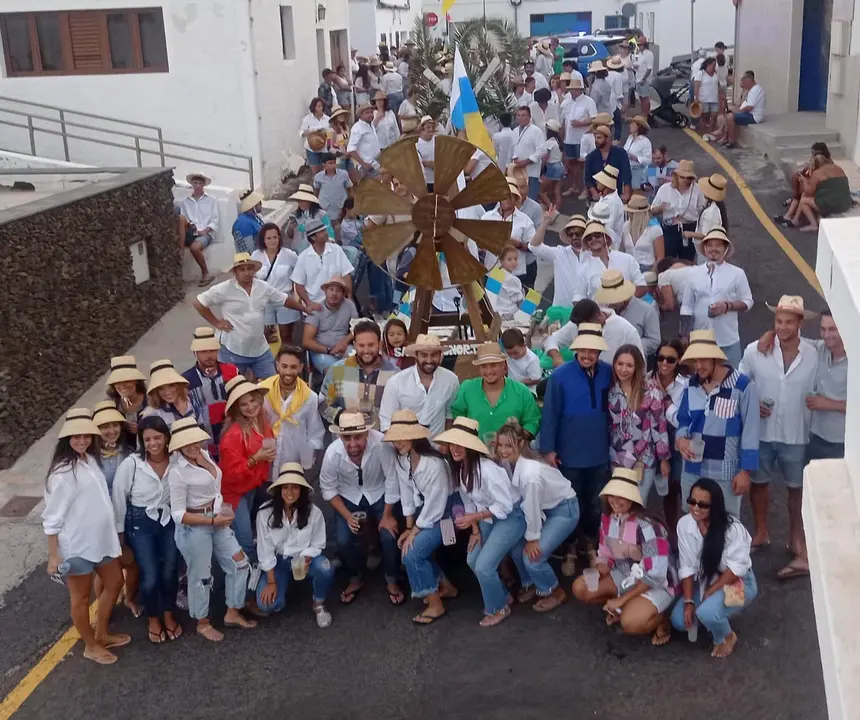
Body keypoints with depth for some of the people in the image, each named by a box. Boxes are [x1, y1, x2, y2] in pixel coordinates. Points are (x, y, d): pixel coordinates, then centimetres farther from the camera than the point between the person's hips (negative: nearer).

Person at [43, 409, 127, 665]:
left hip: (101, 539, 8)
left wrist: (115, 535, 14)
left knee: (115, 582, 20)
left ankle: (102, 634, 39)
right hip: (76, 546, -8)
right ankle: (91, 646, 29)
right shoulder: (62, 472, -20)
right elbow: (52, 518, -17)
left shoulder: (91, 460, 2)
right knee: (81, 596, 11)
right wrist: (54, 556, -16)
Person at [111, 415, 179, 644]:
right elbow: (118, 497, -7)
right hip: (141, 523, -2)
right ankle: (153, 621, 26)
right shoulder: (131, 464, -18)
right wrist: (119, 531, 0)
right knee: (150, 576, -1)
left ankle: (168, 616, 33)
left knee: (170, 572, 7)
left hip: (170, 521, 2)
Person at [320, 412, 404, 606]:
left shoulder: (381, 443, -35)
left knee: (390, 535, -17)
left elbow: (393, 480, -22)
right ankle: (356, 579, 18)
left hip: (379, 494, -1)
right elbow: (328, 488, -11)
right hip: (349, 497, 1)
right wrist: (347, 516, -19)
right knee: (343, 541, -14)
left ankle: (391, 581, 12)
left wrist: (387, 515, -17)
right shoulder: (332, 453, -27)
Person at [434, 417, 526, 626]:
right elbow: (468, 500, 3)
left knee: (484, 566, -11)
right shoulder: (458, 467, -7)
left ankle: (499, 608, 15)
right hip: (488, 516, 8)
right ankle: (503, 596, 32)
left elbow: (505, 505, -26)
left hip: (511, 516, -8)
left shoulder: (487, 470, -33)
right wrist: (475, 530, -2)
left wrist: (474, 518, -28)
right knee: (472, 560, 9)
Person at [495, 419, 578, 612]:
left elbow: (531, 507, -24)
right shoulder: (506, 464, -14)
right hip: (543, 508, 7)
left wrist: (532, 538, -11)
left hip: (564, 509, -7)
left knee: (532, 556, -11)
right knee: (517, 549, 1)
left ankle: (554, 592, 15)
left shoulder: (531, 473, -36)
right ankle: (531, 584, 27)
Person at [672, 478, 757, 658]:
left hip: (737, 582, -5)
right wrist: (688, 601, -13)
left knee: (707, 612, -31)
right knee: (679, 620, -13)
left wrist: (710, 593, -21)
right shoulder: (684, 524, -13)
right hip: (704, 581, 5)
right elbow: (687, 566, -7)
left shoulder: (733, 528, -27)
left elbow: (736, 569, -20)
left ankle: (726, 637, 3)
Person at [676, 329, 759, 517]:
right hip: (692, 469, 5)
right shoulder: (691, 385, 4)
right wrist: (681, 438, -10)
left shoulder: (742, 386, -13)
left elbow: (750, 431, -10)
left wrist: (745, 470, -10)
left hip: (725, 472, -5)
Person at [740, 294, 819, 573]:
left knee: (797, 488, 13)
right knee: (759, 482, 17)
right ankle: (761, 533, 38)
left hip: (796, 435, 0)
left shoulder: (812, 355, -11)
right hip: (761, 432, 1)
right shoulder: (755, 350, -11)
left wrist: (813, 430, -1)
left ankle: (797, 541, 31)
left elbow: (814, 395, -2)